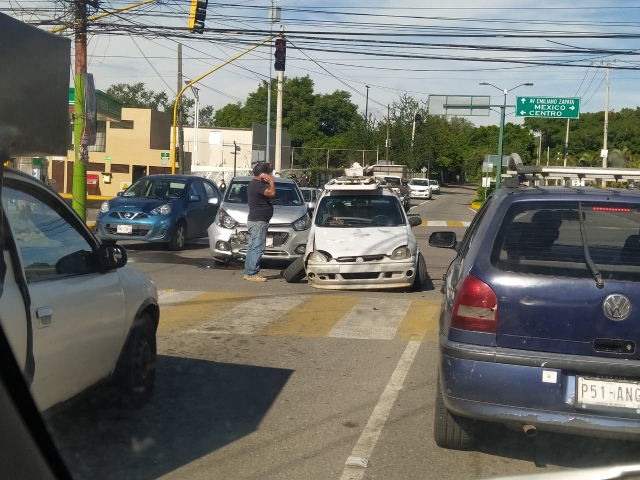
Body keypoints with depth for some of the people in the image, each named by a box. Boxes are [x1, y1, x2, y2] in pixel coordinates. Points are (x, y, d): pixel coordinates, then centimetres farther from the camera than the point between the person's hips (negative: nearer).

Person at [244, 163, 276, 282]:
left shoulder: (255, 183, 18)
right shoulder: (257, 184, -15)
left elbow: (269, 194, 21)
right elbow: (272, 193, -25)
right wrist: (271, 181, -15)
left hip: (254, 220, 11)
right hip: (258, 221, -11)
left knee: (252, 247, 13)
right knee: (257, 248, -11)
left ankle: (248, 272, 17)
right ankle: (252, 274, -12)